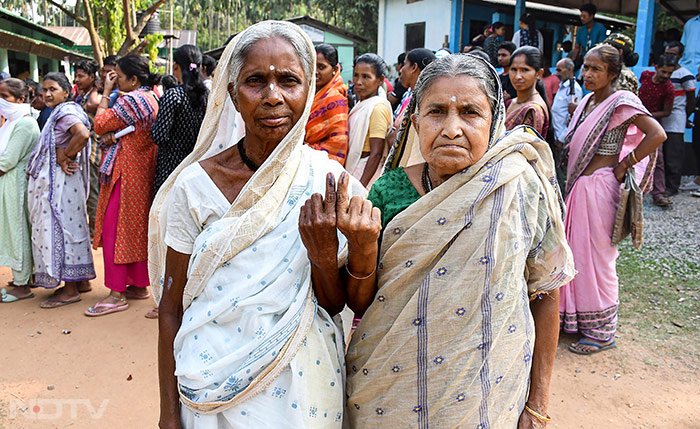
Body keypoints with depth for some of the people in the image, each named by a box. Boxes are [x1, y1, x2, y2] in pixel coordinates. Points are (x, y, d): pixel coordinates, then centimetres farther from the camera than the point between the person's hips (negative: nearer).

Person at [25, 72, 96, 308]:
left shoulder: (67, 112, -13)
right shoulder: (58, 113, 18)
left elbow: (83, 134, -31)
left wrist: (64, 157, -19)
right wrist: (63, 157, -5)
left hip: (62, 181, -10)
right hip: (53, 181, 10)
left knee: (60, 228, -6)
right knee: (69, 227, 12)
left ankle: (70, 289, 1)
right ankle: (81, 280, 21)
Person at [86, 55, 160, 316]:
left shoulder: (131, 100, -17)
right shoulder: (153, 97, 12)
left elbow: (100, 125, -11)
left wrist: (106, 93, -3)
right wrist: (113, 134, -2)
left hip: (125, 171, -9)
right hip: (144, 170, 9)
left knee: (114, 229, -3)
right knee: (138, 227, 13)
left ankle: (117, 294, 1)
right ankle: (139, 285, 22)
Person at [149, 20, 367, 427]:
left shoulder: (328, 180, -10)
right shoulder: (195, 184, -12)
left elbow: (334, 305, -4)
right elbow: (171, 308, -3)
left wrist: (325, 256, -23)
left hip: (304, 386, 1)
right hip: (216, 384, 0)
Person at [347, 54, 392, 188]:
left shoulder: (378, 107, -16)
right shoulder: (361, 104, 12)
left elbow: (376, 154, -20)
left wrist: (360, 187, -23)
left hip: (368, 172, -8)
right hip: (353, 170, 8)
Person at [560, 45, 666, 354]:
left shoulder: (621, 102, -12)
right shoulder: (588, 101, 12)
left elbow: (657, 134, -21)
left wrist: (623, 166, -16)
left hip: (599, 186, -8)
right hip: (578, 184, 8)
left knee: (597, 256, 1)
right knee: (576, 252, 14)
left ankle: (601, 332, 15)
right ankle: (576, 317, 29)